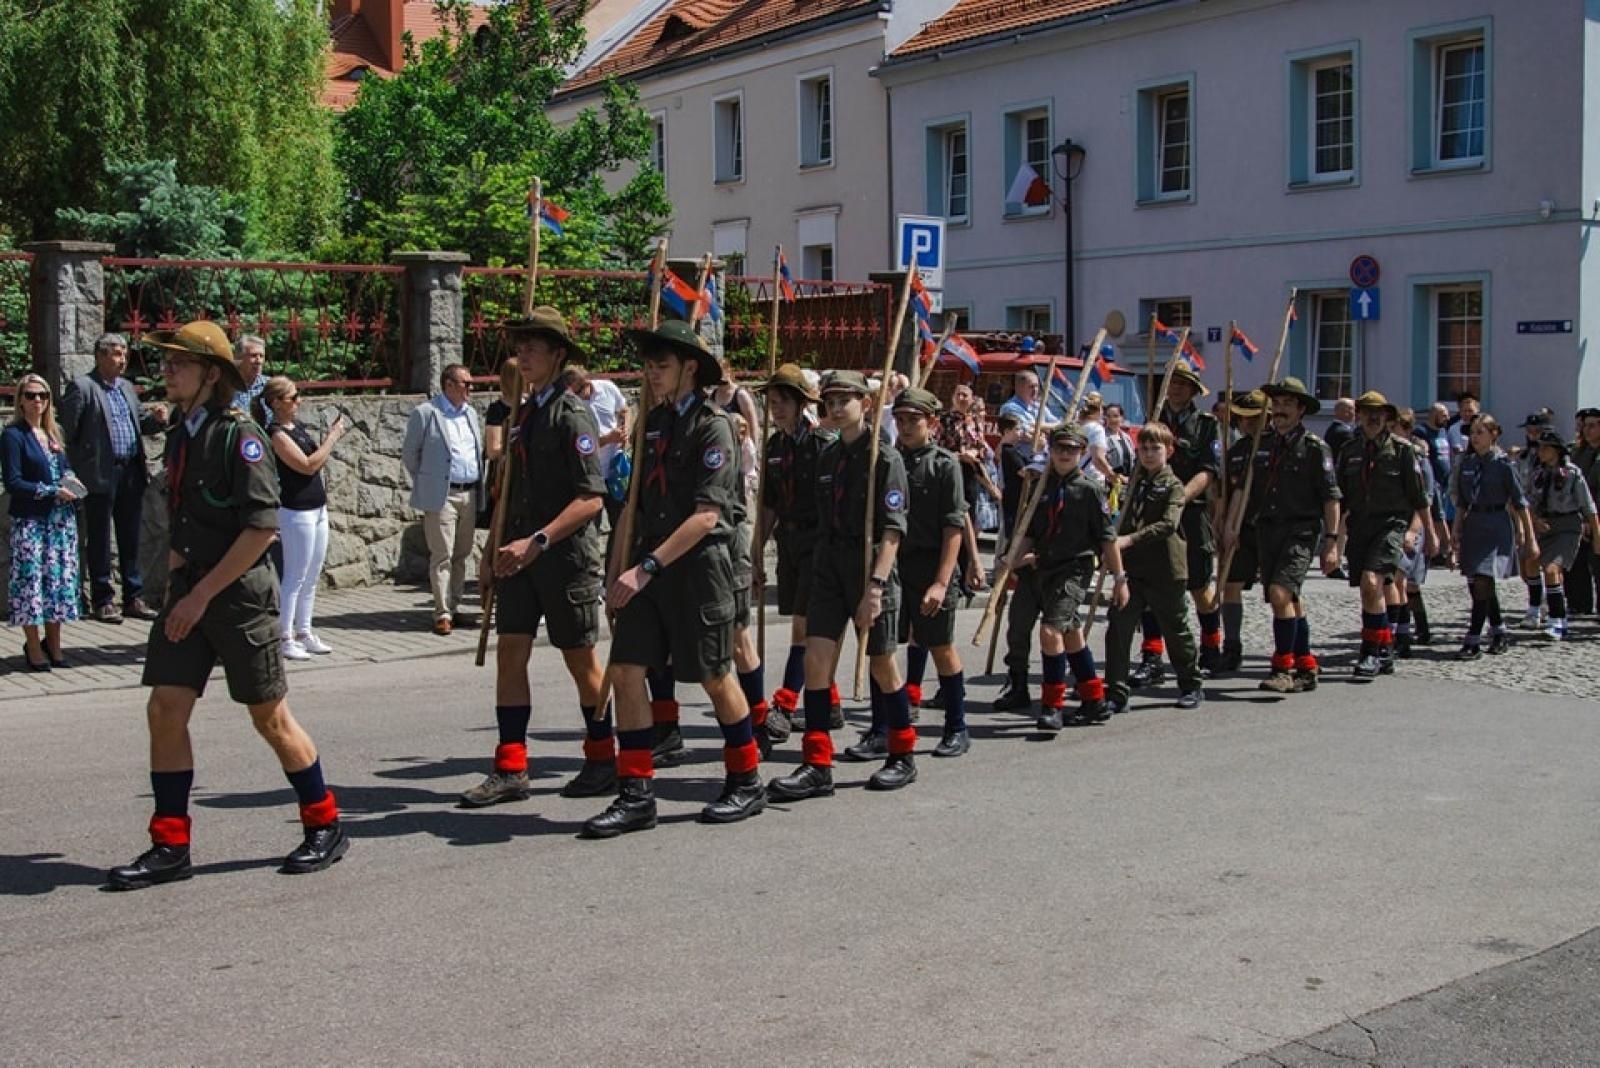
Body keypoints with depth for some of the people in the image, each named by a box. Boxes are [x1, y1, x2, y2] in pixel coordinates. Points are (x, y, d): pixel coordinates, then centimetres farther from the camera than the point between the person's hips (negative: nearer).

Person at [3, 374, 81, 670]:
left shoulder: (53, 433, 14)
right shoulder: (13, 435, -6)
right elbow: (13, 482, -12)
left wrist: (72, 482, 1)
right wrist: (52, 491, -15)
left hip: (60, 518, 6)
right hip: (30, 520, -6)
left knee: (60, 579, 7)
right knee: (30, 579, -4)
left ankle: (53, 644, 16)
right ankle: (34, 646, 6)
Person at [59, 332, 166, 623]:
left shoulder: (126, 387, 14)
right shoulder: (81, 387, -7)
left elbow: (138, 423, 18)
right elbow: (66, 432, -9)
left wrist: (156, 419, -3)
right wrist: (76, 473, -11)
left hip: (131, 472, 6)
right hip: (101, 475, -6)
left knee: (130, 539, 12)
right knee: (100, 540, 3)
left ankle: (133, 598, 19)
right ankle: (102, 601, 10)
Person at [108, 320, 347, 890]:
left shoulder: (238, 435, -14)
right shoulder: (179, 434, 10)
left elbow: (262, 526, -20)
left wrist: (204, 592, -19)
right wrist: (177, 581, 9)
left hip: (239, 591, -7)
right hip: (188, 590, 7)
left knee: (270, 716, 2)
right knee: (165, 709, 1)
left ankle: (325, 826, 18)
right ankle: (170, 846, 10)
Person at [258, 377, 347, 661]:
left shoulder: (297, 426, 12)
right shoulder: (276, 433, -14)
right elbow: (307, 465, -19)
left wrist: (331, 436, 9)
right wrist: (333, 437, -13)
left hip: (317, 508, 9)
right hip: (295, 512, -9)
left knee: (312, 577, 13)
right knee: (295, 577, -4)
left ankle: (303, 632, 22)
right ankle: (284, 638, 3)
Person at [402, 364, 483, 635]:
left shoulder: (471, 412, 15)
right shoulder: (425, 413, -4)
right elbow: (409, 453, 1)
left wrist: (478, 482, 15)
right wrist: (425, 481, 5)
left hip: (470, 493, 6)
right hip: (441, 496, -6)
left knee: (462, 555, 9)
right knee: (442, 556, -6)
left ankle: (454, 607, 17)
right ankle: (442, 613, -2)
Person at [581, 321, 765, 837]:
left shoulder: (712, 426, -10)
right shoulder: (653, 421, 13)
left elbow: (706, 515, -19)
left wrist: (646, 568, -23)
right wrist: (621, 568, 10)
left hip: (698, 562, -7)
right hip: (649, 565, 7)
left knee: (714, 677, 4)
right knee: (625, 671, -1)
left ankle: (746, 783, 22)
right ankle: (636, 794, 6)